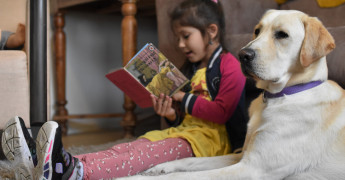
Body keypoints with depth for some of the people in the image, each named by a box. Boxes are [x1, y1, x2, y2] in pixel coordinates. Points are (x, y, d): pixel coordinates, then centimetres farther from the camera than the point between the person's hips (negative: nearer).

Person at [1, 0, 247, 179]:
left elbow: (222, 112, -14)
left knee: (151, 153, -31)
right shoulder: (190, 69, 25)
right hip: (184, 129, 7)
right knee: (135, 145, -20)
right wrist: (172, 114, 4)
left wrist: (185, 100, -7)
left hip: (212, 137, -7)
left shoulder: (229, 65, -2)